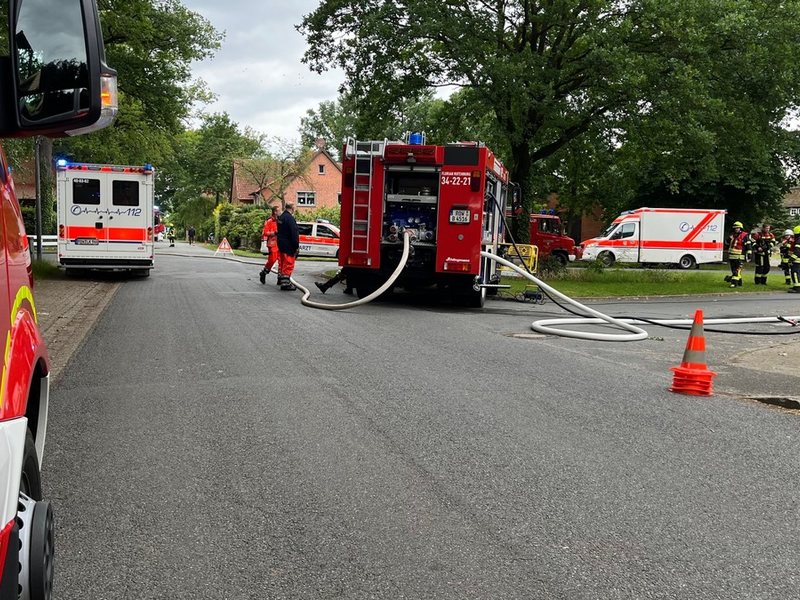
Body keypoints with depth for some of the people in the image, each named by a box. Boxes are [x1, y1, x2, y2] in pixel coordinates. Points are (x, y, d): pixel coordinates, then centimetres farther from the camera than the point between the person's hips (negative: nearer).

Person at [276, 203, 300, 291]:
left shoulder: (281, 217, 12)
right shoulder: (290, 218, -19)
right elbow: (294, 233, -22)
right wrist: (297, 246, -19)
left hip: (281, 244, 10)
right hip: (288, 246, -10)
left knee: (282, 263, 22)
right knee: (288, 264, -7)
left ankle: (280, 279, 35)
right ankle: (285, 283, -10)